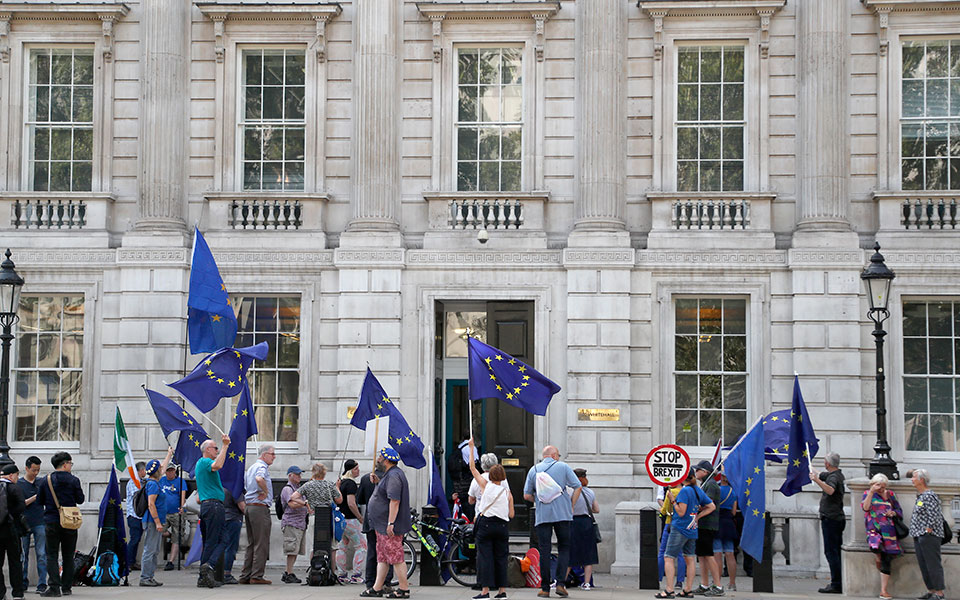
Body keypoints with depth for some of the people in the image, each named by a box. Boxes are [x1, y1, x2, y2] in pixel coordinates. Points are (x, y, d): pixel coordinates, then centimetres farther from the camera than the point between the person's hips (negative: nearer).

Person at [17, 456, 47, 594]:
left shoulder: (42, 482, 10)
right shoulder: (18, 484, 3)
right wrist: (34, 498, -15)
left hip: (39, 523, 1)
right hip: (24, 524, -1)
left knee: (41, 554, -5)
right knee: (23, 555, 6)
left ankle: (42, 584, -6)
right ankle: (23, 583, 16)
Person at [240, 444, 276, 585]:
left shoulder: (251, 467, 20)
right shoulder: (262, 467, -10)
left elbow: (243, 485, 26)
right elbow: (259, 479, -32)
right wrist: (265, 492, -17)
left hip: (249, 507, 9)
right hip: (260, 508, -9)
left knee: (251, 544, 12)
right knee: (261, 544, -6)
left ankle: (245, 576, 11)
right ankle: (257, 576, -8)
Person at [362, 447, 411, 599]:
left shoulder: (393, 476, -17)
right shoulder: (390, 474, 17)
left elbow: (394, 501, -24)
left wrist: (391, 523, -27)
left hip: (389, 527, -11)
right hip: (382, 525, 11)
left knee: (396, 557, -7)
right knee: (382, 557, 12)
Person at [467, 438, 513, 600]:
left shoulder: (485, 484, -2)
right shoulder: (507, 492, 4)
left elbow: (472, 468, 8)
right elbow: (511, 514, 5)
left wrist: (471, 448, 16)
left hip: (485, 523, -3)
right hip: (502, 525, 3)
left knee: (485, 556, -1)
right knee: (501, 557, 9)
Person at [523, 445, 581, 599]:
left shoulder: (534, 470, 9)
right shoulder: (563, 467, 4)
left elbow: (527, 495, 6)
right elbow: (578, 487, 0)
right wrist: (572, 505, 10)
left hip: (542, 515, 1)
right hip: (563, 514, -1)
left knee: (544, 551, 2)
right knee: (564, 548, 8)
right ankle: (560, 583, -5)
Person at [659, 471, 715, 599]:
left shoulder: (685, 491, -16)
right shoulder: (698, 491, 8)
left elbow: (681, 512, -19)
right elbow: (712, 506, 11)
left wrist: (673, 501, -8)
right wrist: (697, 516, 10)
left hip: (680, 529, -8)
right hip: (692, 530, 8)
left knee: (668, 558, -5)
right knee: (690, 559, 12)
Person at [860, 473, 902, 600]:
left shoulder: (890, 494, 18)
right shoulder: (868, 494, 12)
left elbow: (899, 511, 23)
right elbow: (865, 507, -6)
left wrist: (893, 513, 1)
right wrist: (871, 492, -9)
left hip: (888, 529, 2)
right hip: (874, 529, -2)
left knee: (887, 560, -3)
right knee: (875, 545, -37)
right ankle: (877, 557, 0)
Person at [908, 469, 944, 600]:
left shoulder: (929, 496, -14)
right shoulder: (920, 496, 16)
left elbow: (934, 515, -21)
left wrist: (928, 530, -18)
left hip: (929, 536, -10)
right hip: (918, 537, 10)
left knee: (933, 564, -7)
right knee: (923, 565, 12)